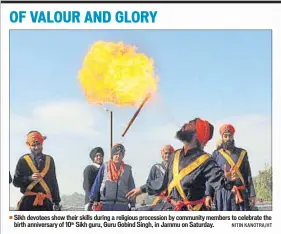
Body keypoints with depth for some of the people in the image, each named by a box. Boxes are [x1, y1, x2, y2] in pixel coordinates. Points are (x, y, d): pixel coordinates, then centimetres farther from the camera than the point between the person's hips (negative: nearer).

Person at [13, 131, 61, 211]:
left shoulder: (49, 160, 13)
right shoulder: (23, 160, 5)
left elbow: (54, 183, 14)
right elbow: (16, 182, 3)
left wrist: (56, 202, 10)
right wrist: (30, 178, -13)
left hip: (46, 202, 2)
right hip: (29, 202, -2)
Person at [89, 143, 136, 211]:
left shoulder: (127, 169, 10)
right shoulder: (104, 167, 5)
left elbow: (131, 188, 12)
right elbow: (97, 183, 8)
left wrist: (132, 205, 8)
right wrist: (94, 200, 5)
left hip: (122, 206, 1)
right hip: (105, 205, -1)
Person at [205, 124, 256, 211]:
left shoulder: (242, 153, 11)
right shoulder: (216, 154, 8)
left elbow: (248, 175, 9)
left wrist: (252, 194, 2)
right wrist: (208, 194, -6)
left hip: (240, 194, 1)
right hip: (222, 194, -1)